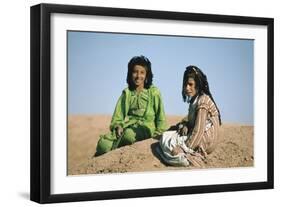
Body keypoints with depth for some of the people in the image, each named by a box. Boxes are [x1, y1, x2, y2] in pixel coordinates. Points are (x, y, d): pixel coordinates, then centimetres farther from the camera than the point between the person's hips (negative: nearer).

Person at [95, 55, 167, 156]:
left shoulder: (153, 92, 6)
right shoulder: (127, 93, 15)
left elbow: (161, 117, 10)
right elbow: (117, 116, 12)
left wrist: (159, 132, -3)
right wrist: (118, 126, -8)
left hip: (146, 127, -2)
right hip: (128, 126, 3)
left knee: (129, 134, -39)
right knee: (103, 143, -26)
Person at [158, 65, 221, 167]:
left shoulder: (202, 101, -18)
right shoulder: (195, 100, 12)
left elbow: (199, 130, -23)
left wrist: (186, 148, -24)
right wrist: (184, 125, -8)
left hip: (205, 141, -10)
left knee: (166, 140, -10)